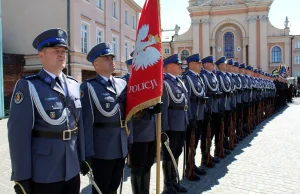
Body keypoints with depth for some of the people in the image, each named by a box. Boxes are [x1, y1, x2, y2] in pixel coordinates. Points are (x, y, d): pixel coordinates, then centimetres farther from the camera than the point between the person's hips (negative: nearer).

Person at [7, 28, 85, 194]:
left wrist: (83, 158, 11)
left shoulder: (74, 85, 7)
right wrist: (22, 177, -13)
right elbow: (19, 134, -13)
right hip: (43, 174, -5)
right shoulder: (27, 86, -10)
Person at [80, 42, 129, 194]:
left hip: (121, 148, 5)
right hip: (101, 150, -5)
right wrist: (88, 153, -15)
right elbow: (86, 122, -14)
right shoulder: (88, 87, -10)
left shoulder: (122, 84, 7)